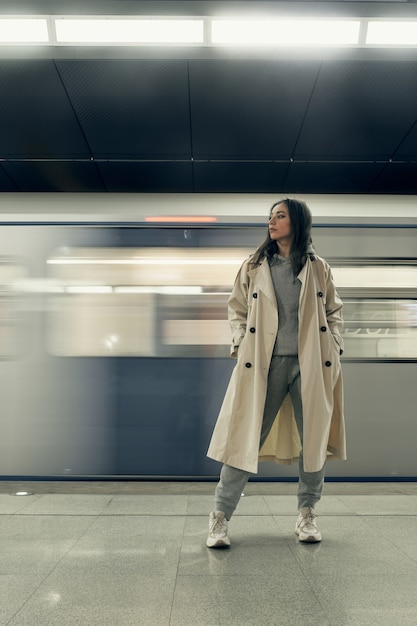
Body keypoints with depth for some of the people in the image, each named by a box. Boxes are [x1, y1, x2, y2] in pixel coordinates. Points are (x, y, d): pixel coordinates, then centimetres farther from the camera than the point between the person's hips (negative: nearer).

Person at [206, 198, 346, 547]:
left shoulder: (318, 268, 11)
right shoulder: (254, 267, 10)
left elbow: (334, 311, 16)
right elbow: (237, 309, 13)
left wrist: (334, 347, 3)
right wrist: (241, 344, -1)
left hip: (311, 364, 1)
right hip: (264, 363, -1)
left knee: (315, 440, 6)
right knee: (246, 438, -3)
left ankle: (307, 515, 24)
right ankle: (220, 518, 6)